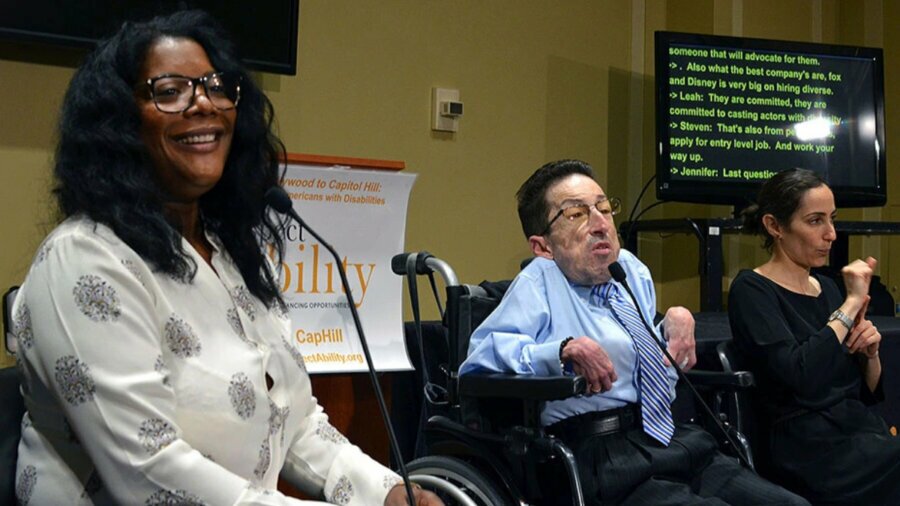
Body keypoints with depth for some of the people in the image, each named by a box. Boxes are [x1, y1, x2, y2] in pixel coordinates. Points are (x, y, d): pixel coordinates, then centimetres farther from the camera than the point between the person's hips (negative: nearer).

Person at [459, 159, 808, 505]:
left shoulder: (632, 270, 20)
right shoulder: (539, 282, -1)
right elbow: (479, 358, -14)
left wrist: (676, 321, 14)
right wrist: (566, 349, -23)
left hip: (676, 441, 8)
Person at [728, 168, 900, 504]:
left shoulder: (827, 288, 14)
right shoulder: (751, 289, -7)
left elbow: (868, 393, 18)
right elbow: (799, 376, -23)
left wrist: (870, 353, -3)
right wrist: (852, 303, -15)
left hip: (863, 432, 7)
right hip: (812, 451, -7)